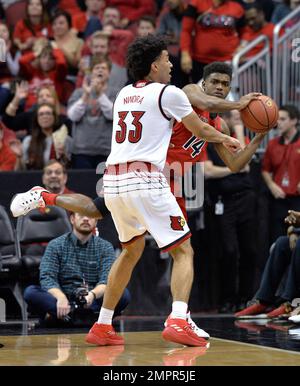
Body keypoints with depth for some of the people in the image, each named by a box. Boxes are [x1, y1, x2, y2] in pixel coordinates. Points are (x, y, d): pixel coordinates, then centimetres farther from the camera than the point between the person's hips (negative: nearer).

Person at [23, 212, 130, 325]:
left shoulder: (105, 247, 8)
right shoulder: (55, 245, 6)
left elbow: (106, 281, -5)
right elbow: (47, 278, -6)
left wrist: (93, 295, -30)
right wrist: (61, 297, -29)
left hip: (93, 303, 1)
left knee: (124, 294, -28)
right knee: (30, 292, -24)